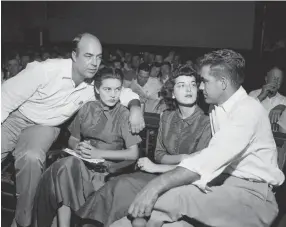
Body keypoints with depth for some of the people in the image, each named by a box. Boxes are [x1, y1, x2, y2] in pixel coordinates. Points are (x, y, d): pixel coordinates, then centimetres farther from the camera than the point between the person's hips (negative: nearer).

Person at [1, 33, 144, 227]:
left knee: (32, 158, -29)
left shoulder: (95, 84, -12)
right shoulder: (46, 70, -25)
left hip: (45, 127, 2)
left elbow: (124, 92, 1)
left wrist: (135, 107, -22)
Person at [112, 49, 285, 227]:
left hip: (253, 194, -6)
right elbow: (212, 157, 6)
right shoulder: (218, 109, 11)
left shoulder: (248, 110, -16)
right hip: (225, 182, 7)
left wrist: (158, 184, -33)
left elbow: (212, 157, -28)